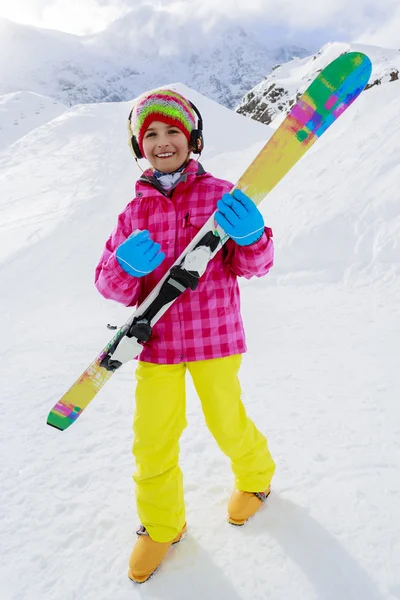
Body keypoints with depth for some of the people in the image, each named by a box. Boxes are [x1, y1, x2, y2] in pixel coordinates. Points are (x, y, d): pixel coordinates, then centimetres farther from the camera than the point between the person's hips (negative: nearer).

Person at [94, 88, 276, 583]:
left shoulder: (219, 195, -4)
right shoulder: (135, 210, 4)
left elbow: (252, 266, -7)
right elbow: (109, 282, 1)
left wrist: (250, 236, -29)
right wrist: (126, 267, -22)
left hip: (214, 336, -2)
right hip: (156, 342, 3)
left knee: (227, 424, 15)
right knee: (152, 440, 9)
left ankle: (256, 477, 49)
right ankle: (160, 525, 36)